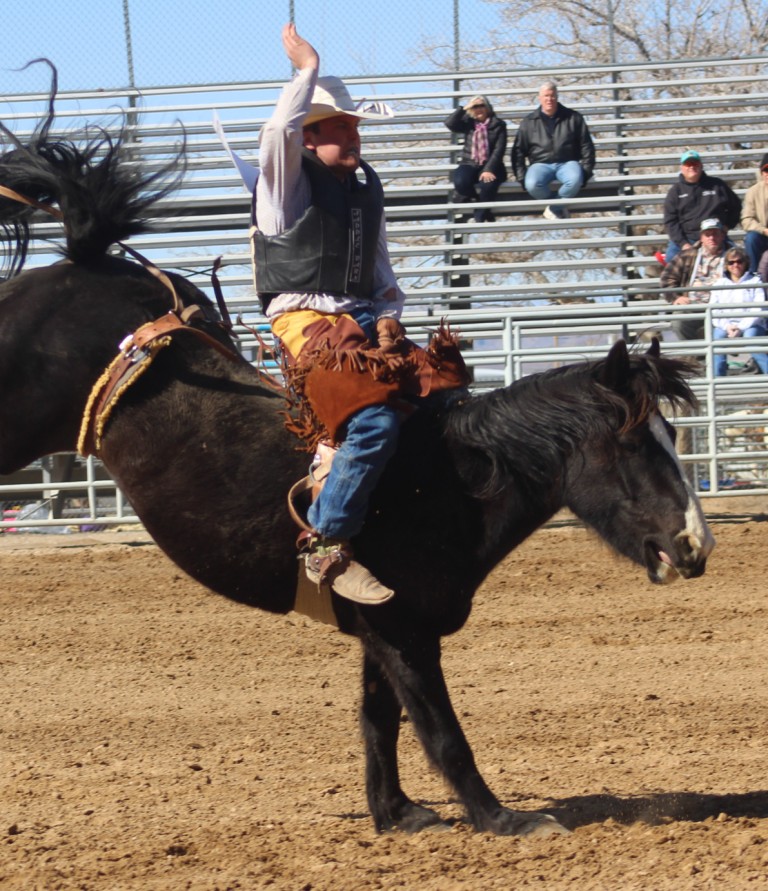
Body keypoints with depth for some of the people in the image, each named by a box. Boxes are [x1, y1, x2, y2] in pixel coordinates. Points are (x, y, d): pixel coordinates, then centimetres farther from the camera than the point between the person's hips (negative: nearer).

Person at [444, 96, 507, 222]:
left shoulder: (498, 125, 3)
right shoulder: (468, 123, 12)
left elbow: (499, 150, -7)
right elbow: (450, 123, -5)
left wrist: (489, 169, -20)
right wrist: (464, 108, -8)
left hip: (489, 166, -2)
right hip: (470, 164, 2)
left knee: (487, 185, -36)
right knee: (461, 182, -32)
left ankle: (480, 217, -10)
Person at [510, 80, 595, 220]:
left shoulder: (573, 118, 10)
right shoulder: (529, 122, 11)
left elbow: (586, 146, 11)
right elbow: (518, 150, 12)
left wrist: (586, 170, 0)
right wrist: (521, 176, 1)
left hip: (567, 163, -1)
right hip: (541, 164, 1)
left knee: (575, 180, -37)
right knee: (532, 185, -34)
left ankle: (554, 208, -11)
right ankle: (559, 207, -7)